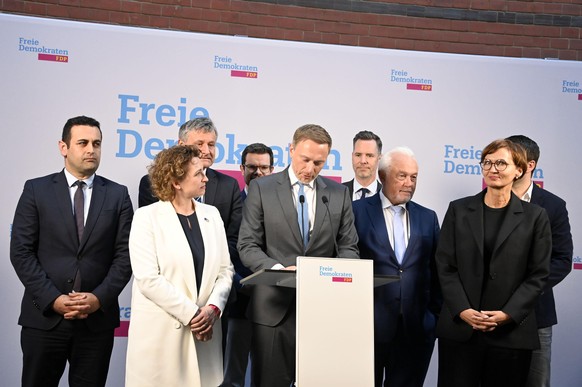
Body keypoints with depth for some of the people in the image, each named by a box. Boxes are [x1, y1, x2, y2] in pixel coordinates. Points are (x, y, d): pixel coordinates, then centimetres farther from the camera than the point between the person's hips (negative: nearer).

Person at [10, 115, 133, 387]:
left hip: (98, 319, 1)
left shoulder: (117, 195, 6)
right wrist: (52, 299, -11)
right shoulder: (36, 190, 2)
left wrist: (99, 298, -11)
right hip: (44, 316, -1)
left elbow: (125, 254, 1)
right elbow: (21, 251, -3)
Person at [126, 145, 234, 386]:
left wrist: (213, 308, -10)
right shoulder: (147, 217, -5)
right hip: (161, 332, -4)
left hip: (204, 330, 4)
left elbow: (225, 269, 6)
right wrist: (191, 315, -15)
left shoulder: (211, 214, 9)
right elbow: (148, 279, -13)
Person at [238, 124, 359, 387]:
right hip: (274, 306, -1)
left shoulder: (339, 193, 8)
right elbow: (248, 245, -2)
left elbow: (348, 247, 9)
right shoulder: (261, 189, 1)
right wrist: (278, 269, -19)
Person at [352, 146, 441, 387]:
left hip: (416, 327, 3)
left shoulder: (428, 218, 11)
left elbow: (436, 270, 12)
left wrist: (435, 314, 6)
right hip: (370, 323, -3)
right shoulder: (358, 211, -1)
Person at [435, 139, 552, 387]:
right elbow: (445, 266, 2)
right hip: (459, 328, 1)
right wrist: (463, 310, -10)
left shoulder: (535, 216, 4)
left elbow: (538, 275, 1)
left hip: (511, 332, 0)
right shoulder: (458, 210, 6)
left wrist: (508, 314, -10)